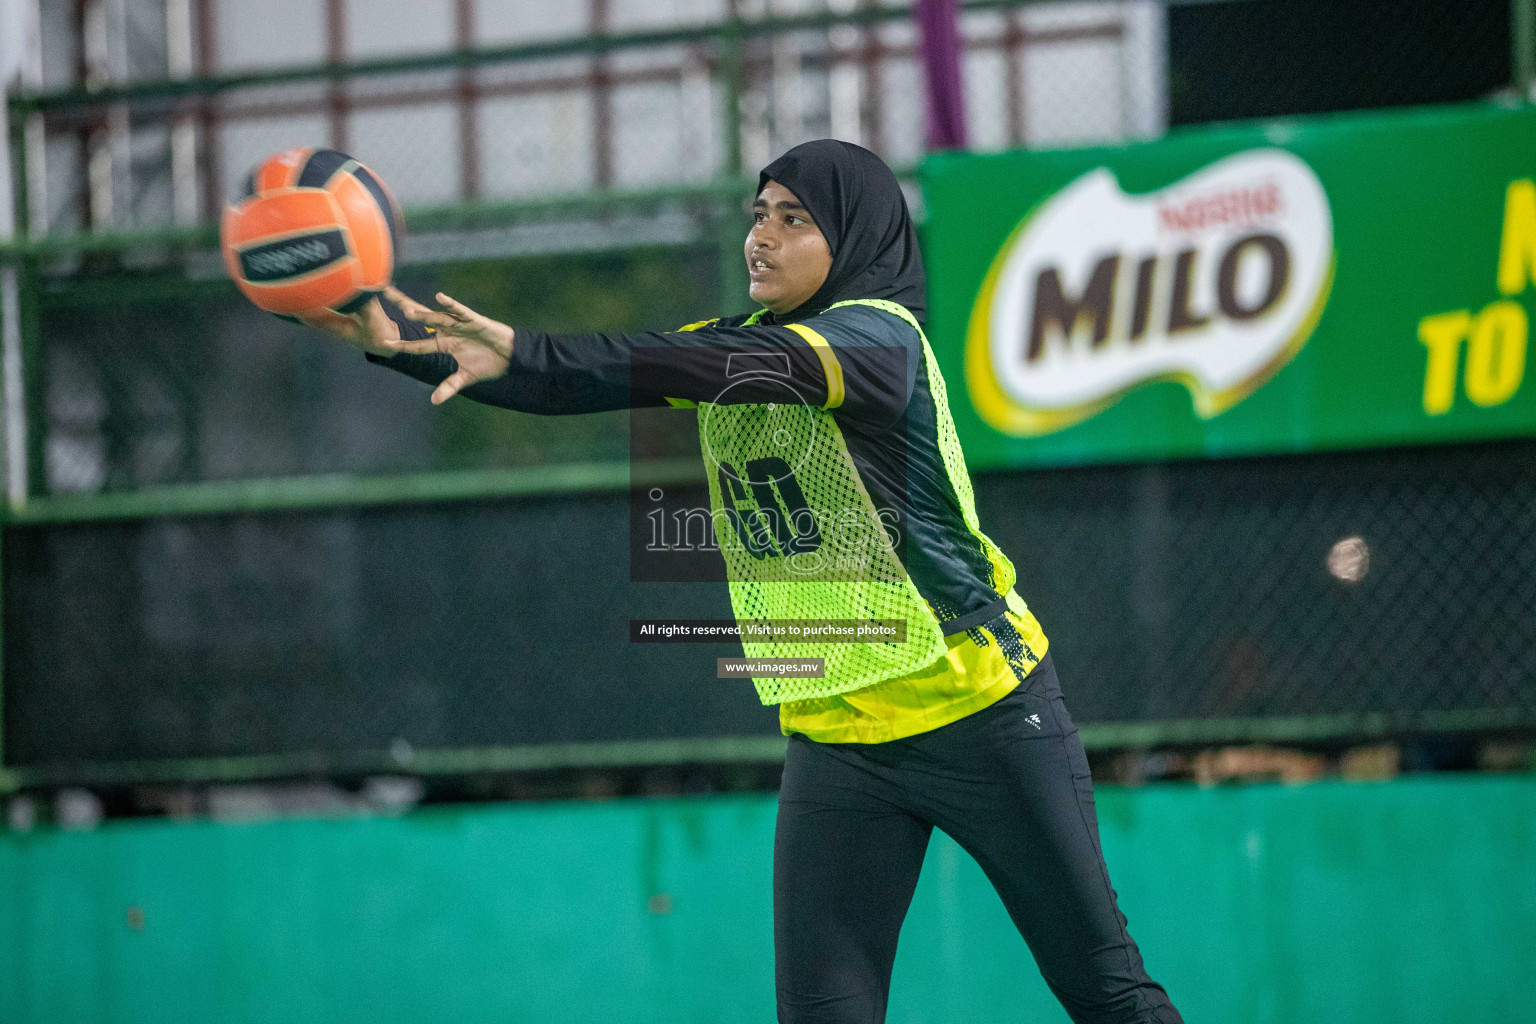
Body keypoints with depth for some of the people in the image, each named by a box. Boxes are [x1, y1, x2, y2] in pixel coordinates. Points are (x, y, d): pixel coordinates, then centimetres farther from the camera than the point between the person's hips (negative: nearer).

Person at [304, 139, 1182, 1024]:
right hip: (835, 740, 6)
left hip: (980, 710, -6)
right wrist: (406, 343, -21)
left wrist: (523, 352, -43)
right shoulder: (740, 339, 6)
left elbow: (733, 366, -33)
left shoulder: (879, 336, -15)